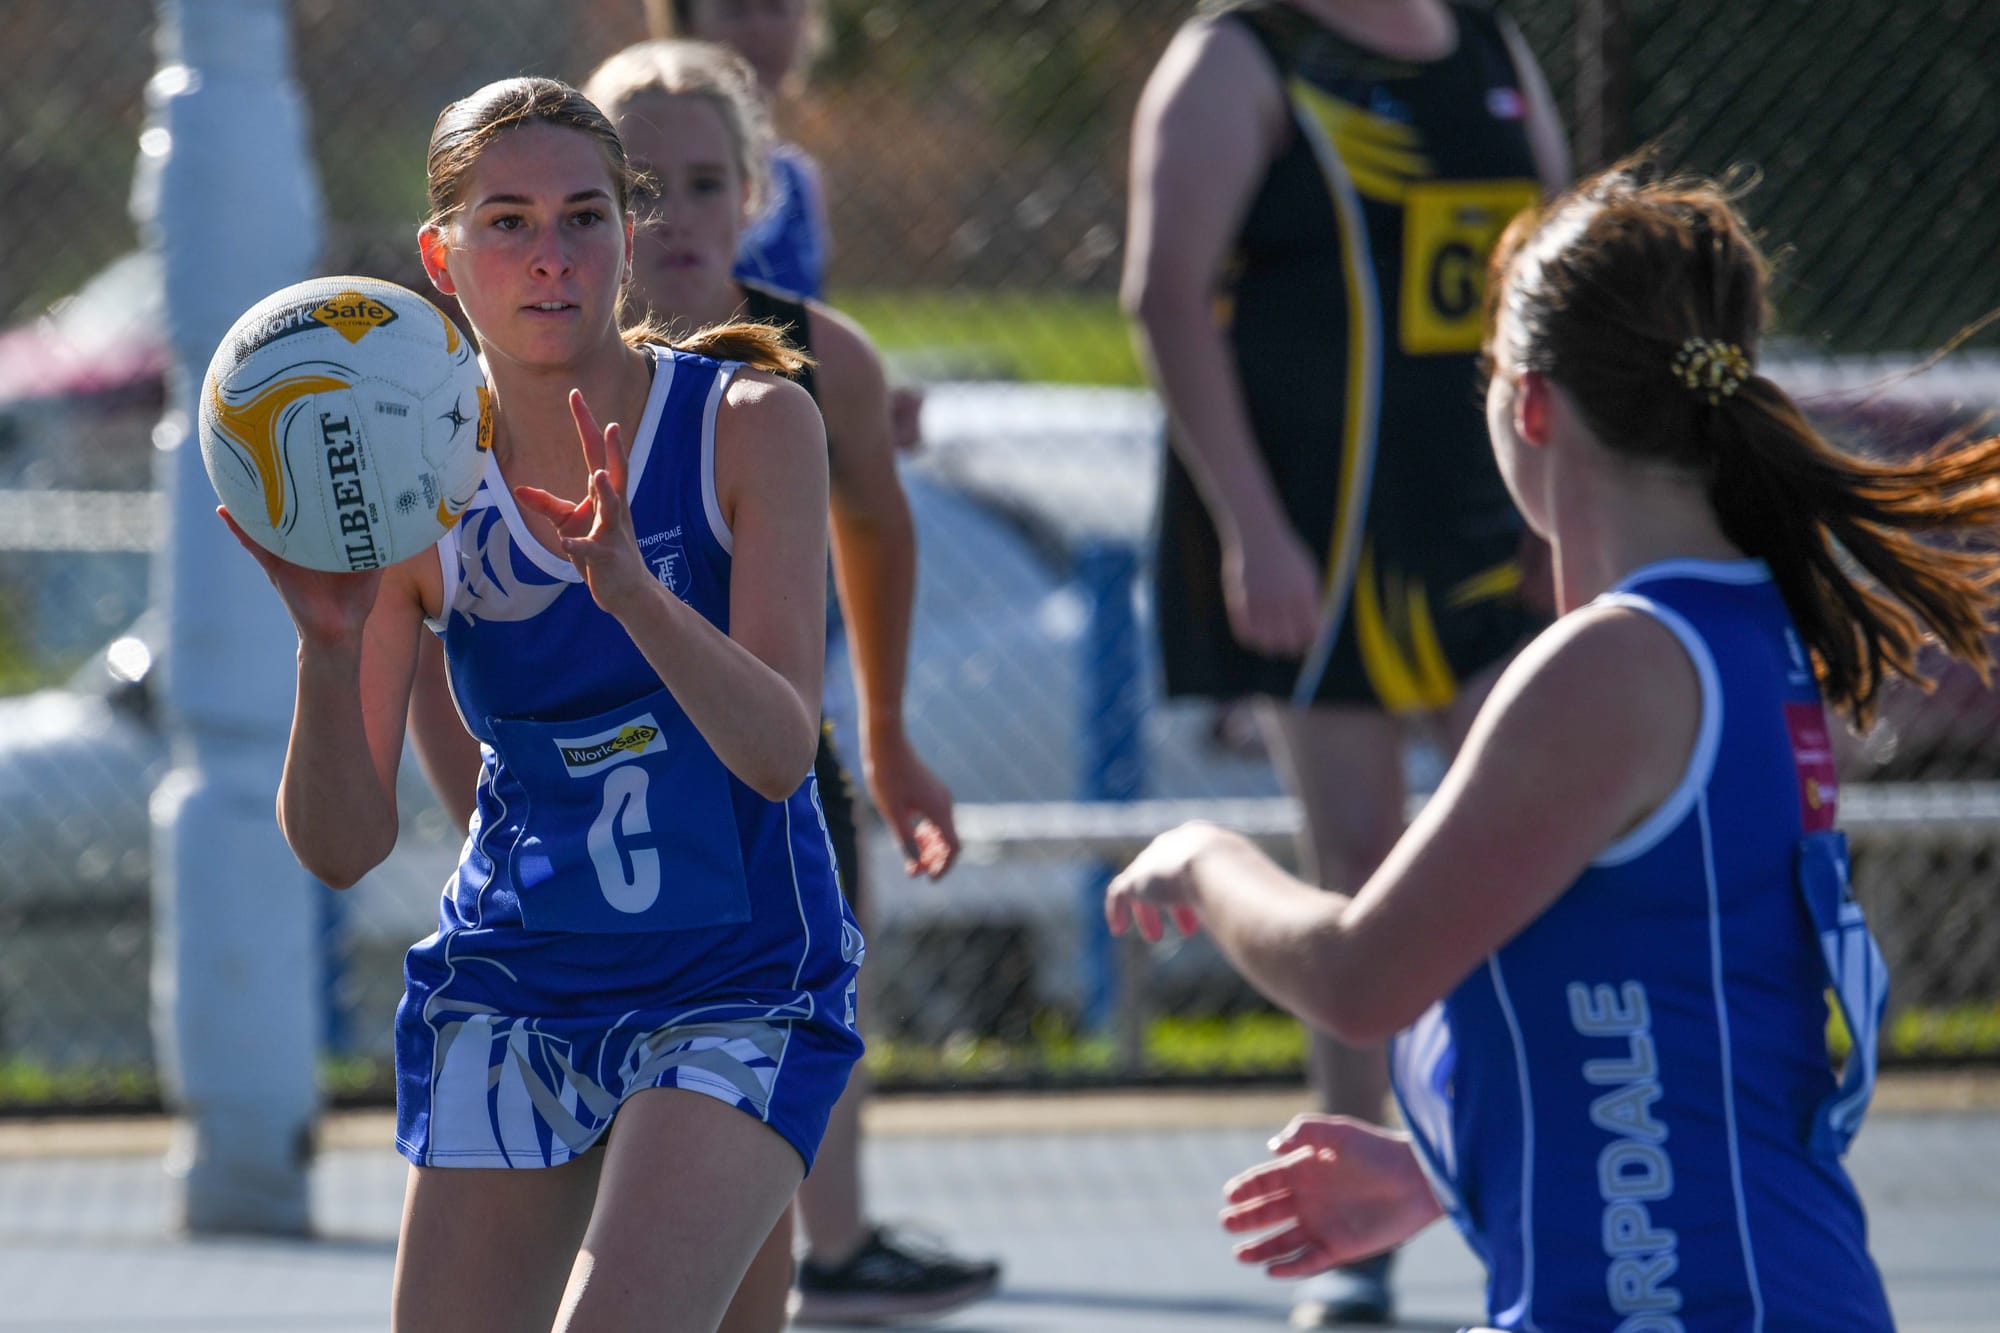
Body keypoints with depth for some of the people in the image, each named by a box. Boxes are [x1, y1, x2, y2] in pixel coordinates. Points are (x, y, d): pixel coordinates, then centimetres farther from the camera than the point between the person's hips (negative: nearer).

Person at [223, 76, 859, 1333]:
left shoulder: (753, 426, -9)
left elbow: (780, 749, -20)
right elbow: (342, 845, -7)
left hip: (737, 994, -3)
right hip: (509, 991, 3)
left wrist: (625, 583, -36)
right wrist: (333, 649, -26)